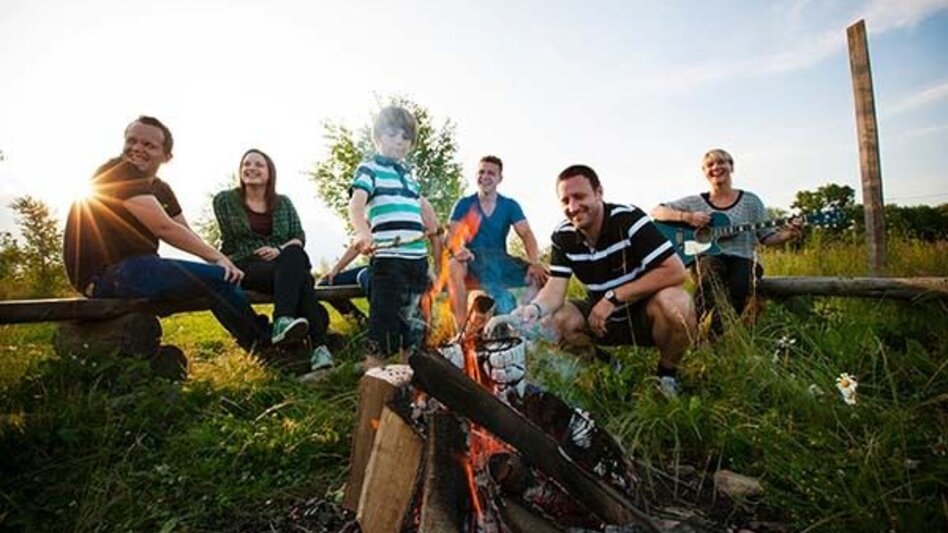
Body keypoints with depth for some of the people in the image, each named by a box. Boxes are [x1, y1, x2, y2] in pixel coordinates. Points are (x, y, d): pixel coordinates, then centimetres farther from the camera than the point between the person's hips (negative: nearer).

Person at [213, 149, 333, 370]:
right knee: (300, 275, -35)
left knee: (296, 255, -37)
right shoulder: (225, 200, 12)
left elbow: (299, 237, 6)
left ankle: (283, 321, -51)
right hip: (246, 268, -3)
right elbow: (229, 243, 11)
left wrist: (281, 250, -11)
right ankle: (318, 344, -46)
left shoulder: (283, 203, 17)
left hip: (285, 264, 3)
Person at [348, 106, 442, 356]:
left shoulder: (407, 172, 22)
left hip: (418, 255, 8)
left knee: (413, 316, 15)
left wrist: (436, 234, 28)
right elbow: (356, 203, -18)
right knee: (386, 317, -5)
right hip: (387, 255, -7)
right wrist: (363, 232, -36)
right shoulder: (370, 168, 0)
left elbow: (422, 205, 34)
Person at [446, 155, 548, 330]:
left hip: (500, 259, 2)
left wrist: (535, 263, -25)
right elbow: (452, 235, -6)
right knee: (454, 266, -37)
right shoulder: (464, 204, 4)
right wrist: (458, 249, -32)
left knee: (540, 275, -21)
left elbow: (526, 234, -5)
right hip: (472, 260, -2)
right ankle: (462, 328, -35)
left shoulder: (510, 206, 7)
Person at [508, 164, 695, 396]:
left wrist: (613, 297, -27)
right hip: (602, 318, 4)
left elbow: (675, 271, -26)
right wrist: (534, 309, -38)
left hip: (643, 313, -4)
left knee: (675, 302, -35)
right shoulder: (563, 235, -8)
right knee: (553, 322, -20)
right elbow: (555, 288, -13)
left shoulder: (629, 218, -21)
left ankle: (667, 373, -4)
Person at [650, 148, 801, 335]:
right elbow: (656, 212, 2)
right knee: (709, 267, -39)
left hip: (741, 259, 1)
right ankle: (712, 332, -39)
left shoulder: (750, 201, 12)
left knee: (739, 287, -35)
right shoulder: (695, 202, 9)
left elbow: (766, 237, 11)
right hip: (708, 258, 0)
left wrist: (788, 234, -11)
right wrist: (688, 217, -12)